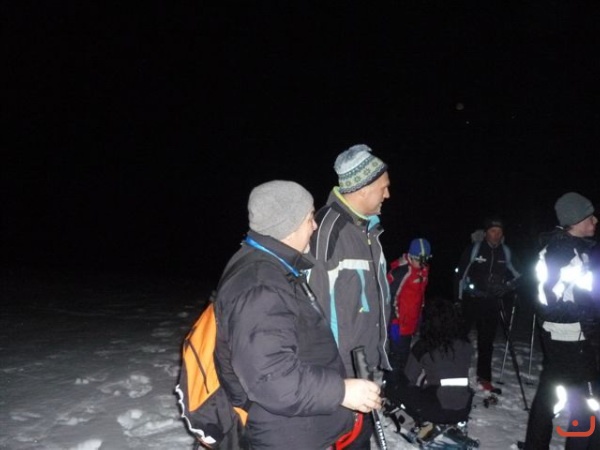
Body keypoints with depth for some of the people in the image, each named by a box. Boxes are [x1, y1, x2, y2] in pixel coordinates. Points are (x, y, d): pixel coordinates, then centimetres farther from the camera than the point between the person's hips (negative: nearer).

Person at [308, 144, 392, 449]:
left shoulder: (367, 228, 9)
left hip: (367, 362, 8)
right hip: (340, 368, -8)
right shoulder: (328, 230, -21)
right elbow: (317, 302, -21)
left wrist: (379, 348, 18)